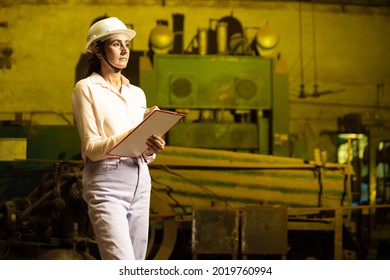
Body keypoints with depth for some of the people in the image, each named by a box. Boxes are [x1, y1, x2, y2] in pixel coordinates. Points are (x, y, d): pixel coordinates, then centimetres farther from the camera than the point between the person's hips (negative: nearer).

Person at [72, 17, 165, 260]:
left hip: (140, 183, 7)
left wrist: (152, 149, -7)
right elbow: (92, 149, -9)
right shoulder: (86, 89, 0)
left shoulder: (137, 93, 17)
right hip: (107, 184, -6)